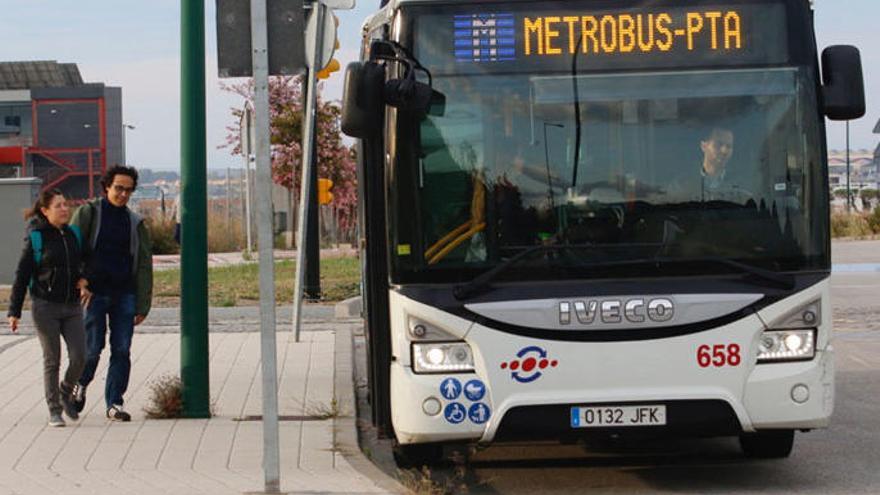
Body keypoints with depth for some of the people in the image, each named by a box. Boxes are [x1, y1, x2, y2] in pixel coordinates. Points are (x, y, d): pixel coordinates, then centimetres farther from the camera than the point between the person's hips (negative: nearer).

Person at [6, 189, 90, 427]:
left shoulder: (74, 234, 7)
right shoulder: (36, 238, -5)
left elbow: (83, 266, 20)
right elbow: (22, 276, -2)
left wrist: (84, 282, -2)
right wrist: (14, 311, -4)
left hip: (72, 307, 4)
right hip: (45, 306, -4)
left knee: (79, 357, -4)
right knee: (52, 360, 1)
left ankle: (66, 394, 23)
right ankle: (54, 410, 13)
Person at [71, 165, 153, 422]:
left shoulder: (135, 222, 11)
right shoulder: (88, 213, 2)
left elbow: (144, 265, 11)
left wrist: (142, 305, 5)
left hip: (125, 294, 3)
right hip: (94, 292, -3)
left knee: (122, 351, -1)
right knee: (92, 347, -3)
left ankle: (114, 403, 8)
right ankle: (80, 384, 25)